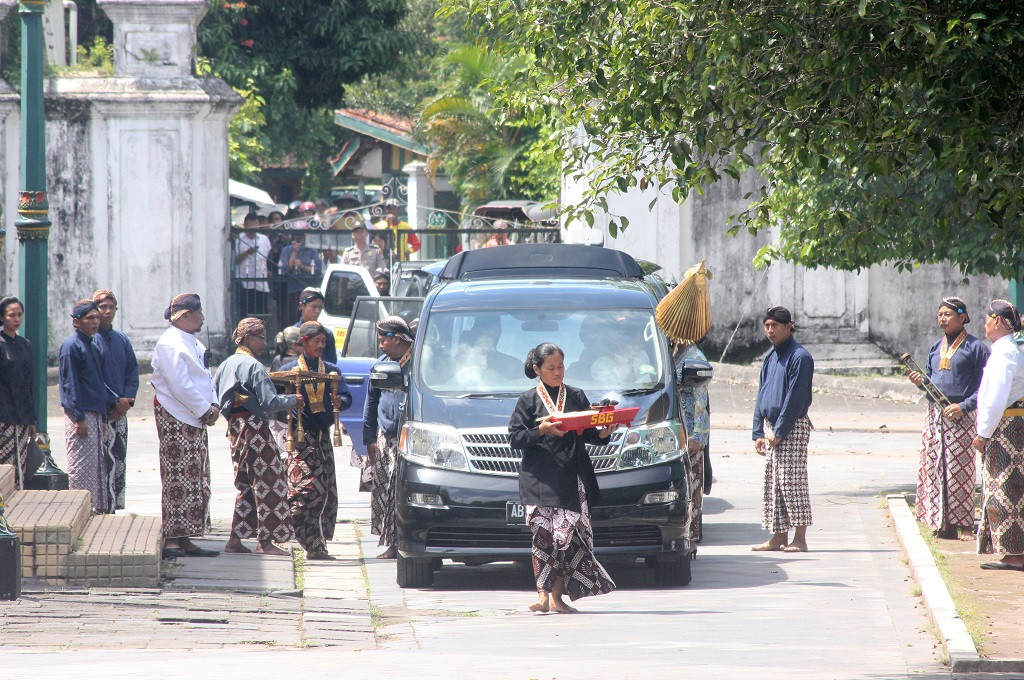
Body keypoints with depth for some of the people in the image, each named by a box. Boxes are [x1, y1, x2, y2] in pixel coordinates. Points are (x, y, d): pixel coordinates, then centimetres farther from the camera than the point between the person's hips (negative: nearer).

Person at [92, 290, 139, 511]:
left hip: (119, 410, 6)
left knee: (120, 462, 7)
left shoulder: (122, 340, 16)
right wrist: (114, 401, -12)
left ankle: (118, 507, 12)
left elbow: (133, 370, 16)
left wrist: (127, 399, -2)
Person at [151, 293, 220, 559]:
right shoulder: (170, 344, -14)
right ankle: (171, 540, -9)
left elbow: (206, 377, 19)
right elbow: (180, 385, -21)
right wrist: (204, 410, -16)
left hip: (196, 420, 10)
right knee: (178, 480, -10)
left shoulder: (193, 343, 17)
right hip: (176, 419, -10)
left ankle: (184, 540, 14)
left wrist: (213, 405, 2)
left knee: (196, 481, 10)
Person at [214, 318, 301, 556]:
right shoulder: (254, 366, -13)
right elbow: (270, 402, -18)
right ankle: (266, 540, -3)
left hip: (234, 428, 9)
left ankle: (235, 539, 10)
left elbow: (215, 399, 17)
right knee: (269, 483, -3)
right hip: (254, 427, -9)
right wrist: (293, 400, -4)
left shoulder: (225, 365, 13)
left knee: (246, 485, 14)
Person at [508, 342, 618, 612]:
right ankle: (543, 594, -7)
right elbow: (515, 438, 0)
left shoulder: (576, 397, 13)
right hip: (540, 479, -2)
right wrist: (541, 431, -15)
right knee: (543, 534, -8)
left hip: (571, 477, 2)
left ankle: (557, 597, 0)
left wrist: (603, 434, -7)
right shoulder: (529, 400, 6)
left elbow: (587, 433, 13)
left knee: (570, 534, -4)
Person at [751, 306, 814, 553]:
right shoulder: (770, 358, 16)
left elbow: (795, 398, -16)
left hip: (793, 428, -8)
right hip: (773, 428, 8)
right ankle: (779, 537, 10)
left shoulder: (799, 357, -11)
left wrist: (779, 431, -17)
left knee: (791, 481, -9)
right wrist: (759, 432, 12)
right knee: (772, 483, 7)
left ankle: (799, 538, -8)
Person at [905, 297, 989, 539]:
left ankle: (965, 525, -3)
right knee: (934, 469, 2)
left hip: (961, 417, -6)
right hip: (935, 415, 6)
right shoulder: (936, 347, 16)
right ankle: (943, 524, 7)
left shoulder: (975, 347, -3)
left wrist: (964, 406, -18)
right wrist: (921, 381, 0)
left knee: (960, 470, -7)